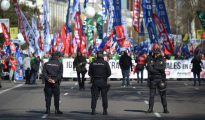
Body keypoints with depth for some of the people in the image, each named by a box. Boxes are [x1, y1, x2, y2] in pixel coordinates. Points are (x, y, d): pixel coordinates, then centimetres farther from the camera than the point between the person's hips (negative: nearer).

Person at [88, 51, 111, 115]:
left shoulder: (92, 63, 1)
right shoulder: (105, 63, -5)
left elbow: (89, 73, 4)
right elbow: (109, 73, -5)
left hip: (95, 81, 1)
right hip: (103, 81, -1)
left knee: (94, 96, 4)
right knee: (104, 96, 6)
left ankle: (93, 110, -3)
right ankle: (105, 110, 6)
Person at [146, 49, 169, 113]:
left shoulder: (162, 60, 3)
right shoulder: (152, 60, 6)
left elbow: (162, 68, -11)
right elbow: (149, 68, -9)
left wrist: (154, 68, -9)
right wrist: (158, 70, -14)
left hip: (160, 79, -1)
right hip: (153, 79, 1)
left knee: (163, 95, 1)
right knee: (151, 95, 1)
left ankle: (165, 109, 6)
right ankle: (150, 108, 6)